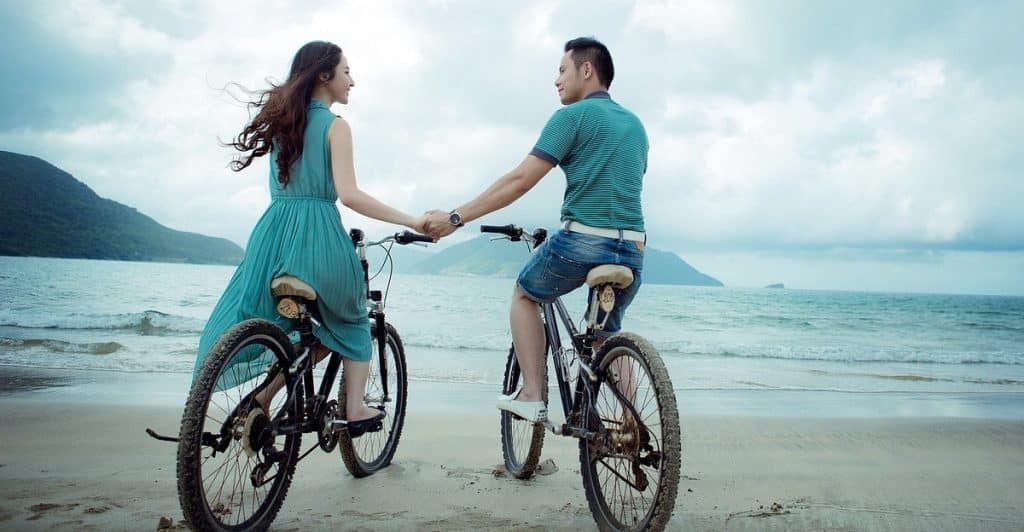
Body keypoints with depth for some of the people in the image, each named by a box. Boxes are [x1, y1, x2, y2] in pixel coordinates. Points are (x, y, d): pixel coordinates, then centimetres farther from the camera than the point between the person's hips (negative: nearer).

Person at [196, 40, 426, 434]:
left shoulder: (282, 120, 16)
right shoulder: (335, 125, -4)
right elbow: (348, 195, -15)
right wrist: (411, 221, -14)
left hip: (273, 233, 6)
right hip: (317, 236, -5)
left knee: (290, 327, 21)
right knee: (350, 320, 18)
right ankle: (355, 408, 12)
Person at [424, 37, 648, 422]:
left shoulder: (572, 116, -4)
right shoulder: (635, 124, 18)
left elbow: (519, 181, -10)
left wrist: (455, 218, -7)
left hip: (584, 241, -6)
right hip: (633, 249, 6)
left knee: (524, 295, 20)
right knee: (608, 334, 23)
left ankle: (532, 396, 13)